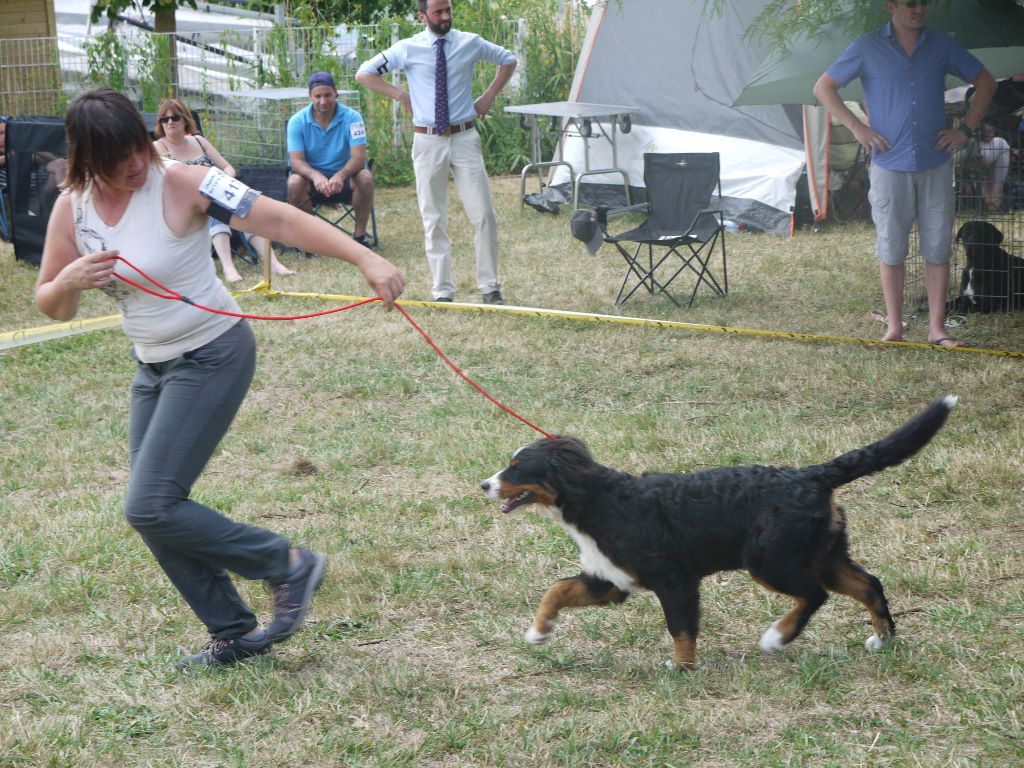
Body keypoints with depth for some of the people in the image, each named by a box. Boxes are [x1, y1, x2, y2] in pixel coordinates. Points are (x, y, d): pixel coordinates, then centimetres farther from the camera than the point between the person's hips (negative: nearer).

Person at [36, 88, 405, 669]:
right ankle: (236, 633, 23)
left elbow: (280, 219, -26)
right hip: (152, 365, 7)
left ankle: (288, 566, 3)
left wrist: (365, 258, -37)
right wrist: (70, 282, -19)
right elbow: (53, 309, 5)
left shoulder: (180, 184, -20)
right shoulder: (73, 209, -3)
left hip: (213, 357, -7)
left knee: (152, 507, -14)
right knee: (152, 512, 8)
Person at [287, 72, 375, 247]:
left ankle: (360, 234, -15)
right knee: (294, 182, -32)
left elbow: (359, 157, -19)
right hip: (312, 178, 0)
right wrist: (316, 176, -40)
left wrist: (340, 175, -42)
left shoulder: (352, 118, -9)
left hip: (344, 178, 0)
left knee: (365, 177, -31)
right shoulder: (297, 121, -8)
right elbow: (296, 161, -17)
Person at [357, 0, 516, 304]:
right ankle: (442, 291, 10)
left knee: (484, 214, -4)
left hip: (465, 138, 1)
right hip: (428, 141, -1)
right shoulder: (408, 49, -2)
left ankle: (490, 287, 7)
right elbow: (364, 73, 4)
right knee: (434, 220, 3)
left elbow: (508, 60, 20)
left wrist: (489, 96, 9)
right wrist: (401, 96, -2)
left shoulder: (470, 43, 3)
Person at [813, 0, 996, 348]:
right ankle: (894, 327, 12)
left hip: (935, 165, 2)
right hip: (890, 166, -2)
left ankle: (937, 328, 7)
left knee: (938, 248, 1)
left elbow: (985, 82, 15)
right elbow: (823, 88, 5)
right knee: (891, 249, 3)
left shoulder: (942, 45, 6)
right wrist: (857, 128, -3)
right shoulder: (867, 48, 0)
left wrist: (965, 129, 5)